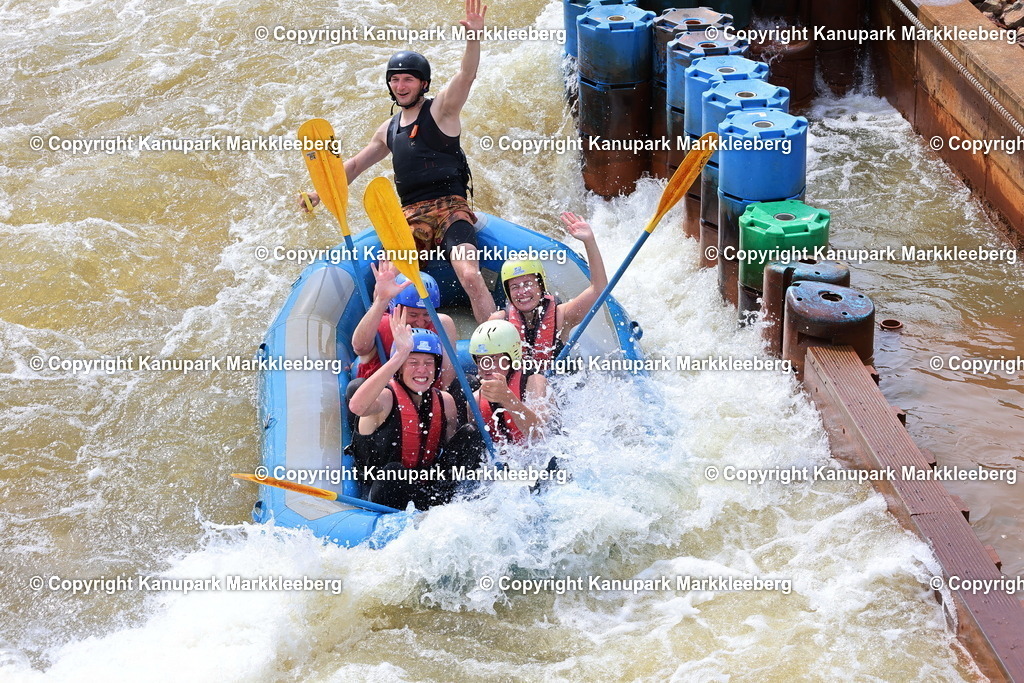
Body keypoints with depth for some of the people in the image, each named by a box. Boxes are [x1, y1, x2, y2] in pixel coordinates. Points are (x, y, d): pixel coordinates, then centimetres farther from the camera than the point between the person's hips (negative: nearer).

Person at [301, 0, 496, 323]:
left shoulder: (440, 110, 3)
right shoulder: (389, 129, 20)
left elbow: (466, 76, -17)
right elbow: (355, 164, 33)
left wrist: (473, 37, -35)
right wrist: (320, 193, 24)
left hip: (450, 210, -5)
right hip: (411, 217, 5)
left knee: (470, 277, -26)